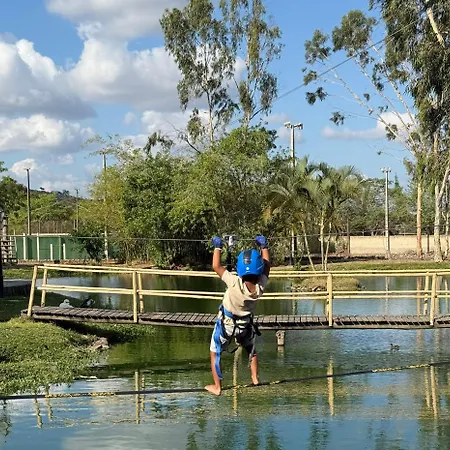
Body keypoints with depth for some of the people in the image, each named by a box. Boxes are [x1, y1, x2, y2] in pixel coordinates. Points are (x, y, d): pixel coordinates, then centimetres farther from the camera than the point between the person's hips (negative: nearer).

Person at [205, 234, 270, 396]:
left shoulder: (235, 283, -36)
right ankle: (255, 378, 36)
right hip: (246, 324, 3)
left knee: (215, 352, 14)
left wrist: (217, 247, -14)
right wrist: (264, 246, 4)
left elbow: (216, 266, -26)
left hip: (226, 323, -3)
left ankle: (217, 386, 15)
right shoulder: (260, 286, -25)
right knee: (251, 350, 30)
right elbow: (266, 266, -6)